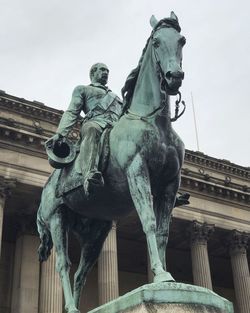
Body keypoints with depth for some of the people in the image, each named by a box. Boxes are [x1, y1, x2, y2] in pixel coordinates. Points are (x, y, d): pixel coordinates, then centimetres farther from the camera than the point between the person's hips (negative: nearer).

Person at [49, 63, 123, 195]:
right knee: (92, 130, -43)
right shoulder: (82, 89, 30)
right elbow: (72, 112, 14)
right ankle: (89, 173, -67)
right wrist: (60, 133, -4)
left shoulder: (115, 96, 44)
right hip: (94, 122, -5)